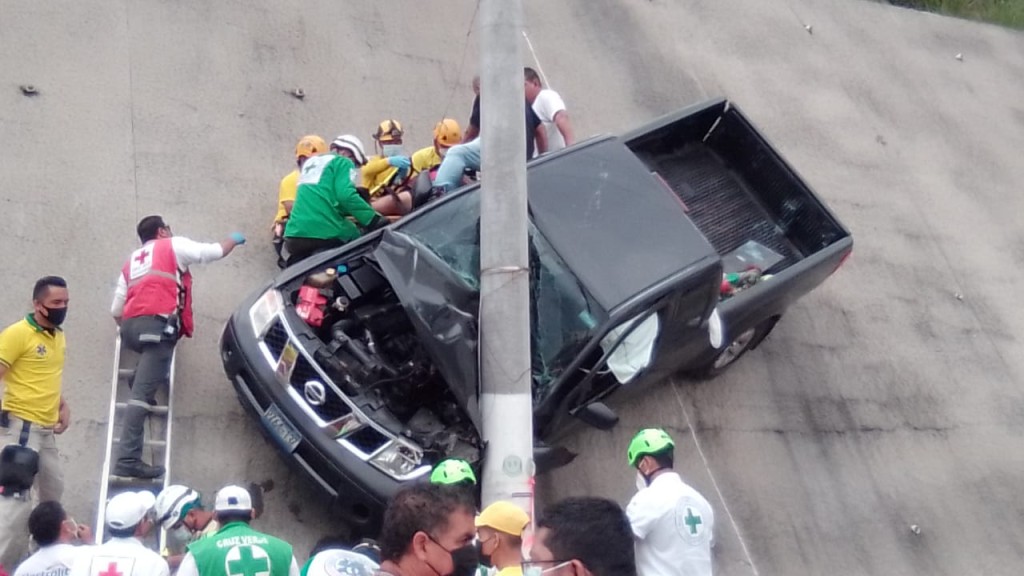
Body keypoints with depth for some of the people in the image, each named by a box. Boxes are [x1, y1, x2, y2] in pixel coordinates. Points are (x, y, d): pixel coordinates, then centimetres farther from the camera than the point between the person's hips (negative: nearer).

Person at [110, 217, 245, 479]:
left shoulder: (130, 262, 29)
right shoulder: (173, 245, 14)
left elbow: (116, 310, 24)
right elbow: (214, 251, 14)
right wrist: (233, 240, 33)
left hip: (130, 326, 6)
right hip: (157, 325, -6)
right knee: (142, 392, -13)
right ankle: (128, 460, -19)